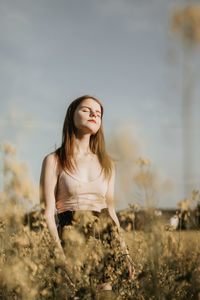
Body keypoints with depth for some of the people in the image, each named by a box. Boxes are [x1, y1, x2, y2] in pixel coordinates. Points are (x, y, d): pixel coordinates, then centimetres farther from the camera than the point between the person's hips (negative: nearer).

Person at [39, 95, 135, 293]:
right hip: (72, 236, -3)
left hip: (106, 235, 4)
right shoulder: (54, 161, 0)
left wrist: (125, 254, 10)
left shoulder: (107, 164, 13)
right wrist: (59, 255, -15)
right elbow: (47, 213, -4)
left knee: (106, 287, -4)